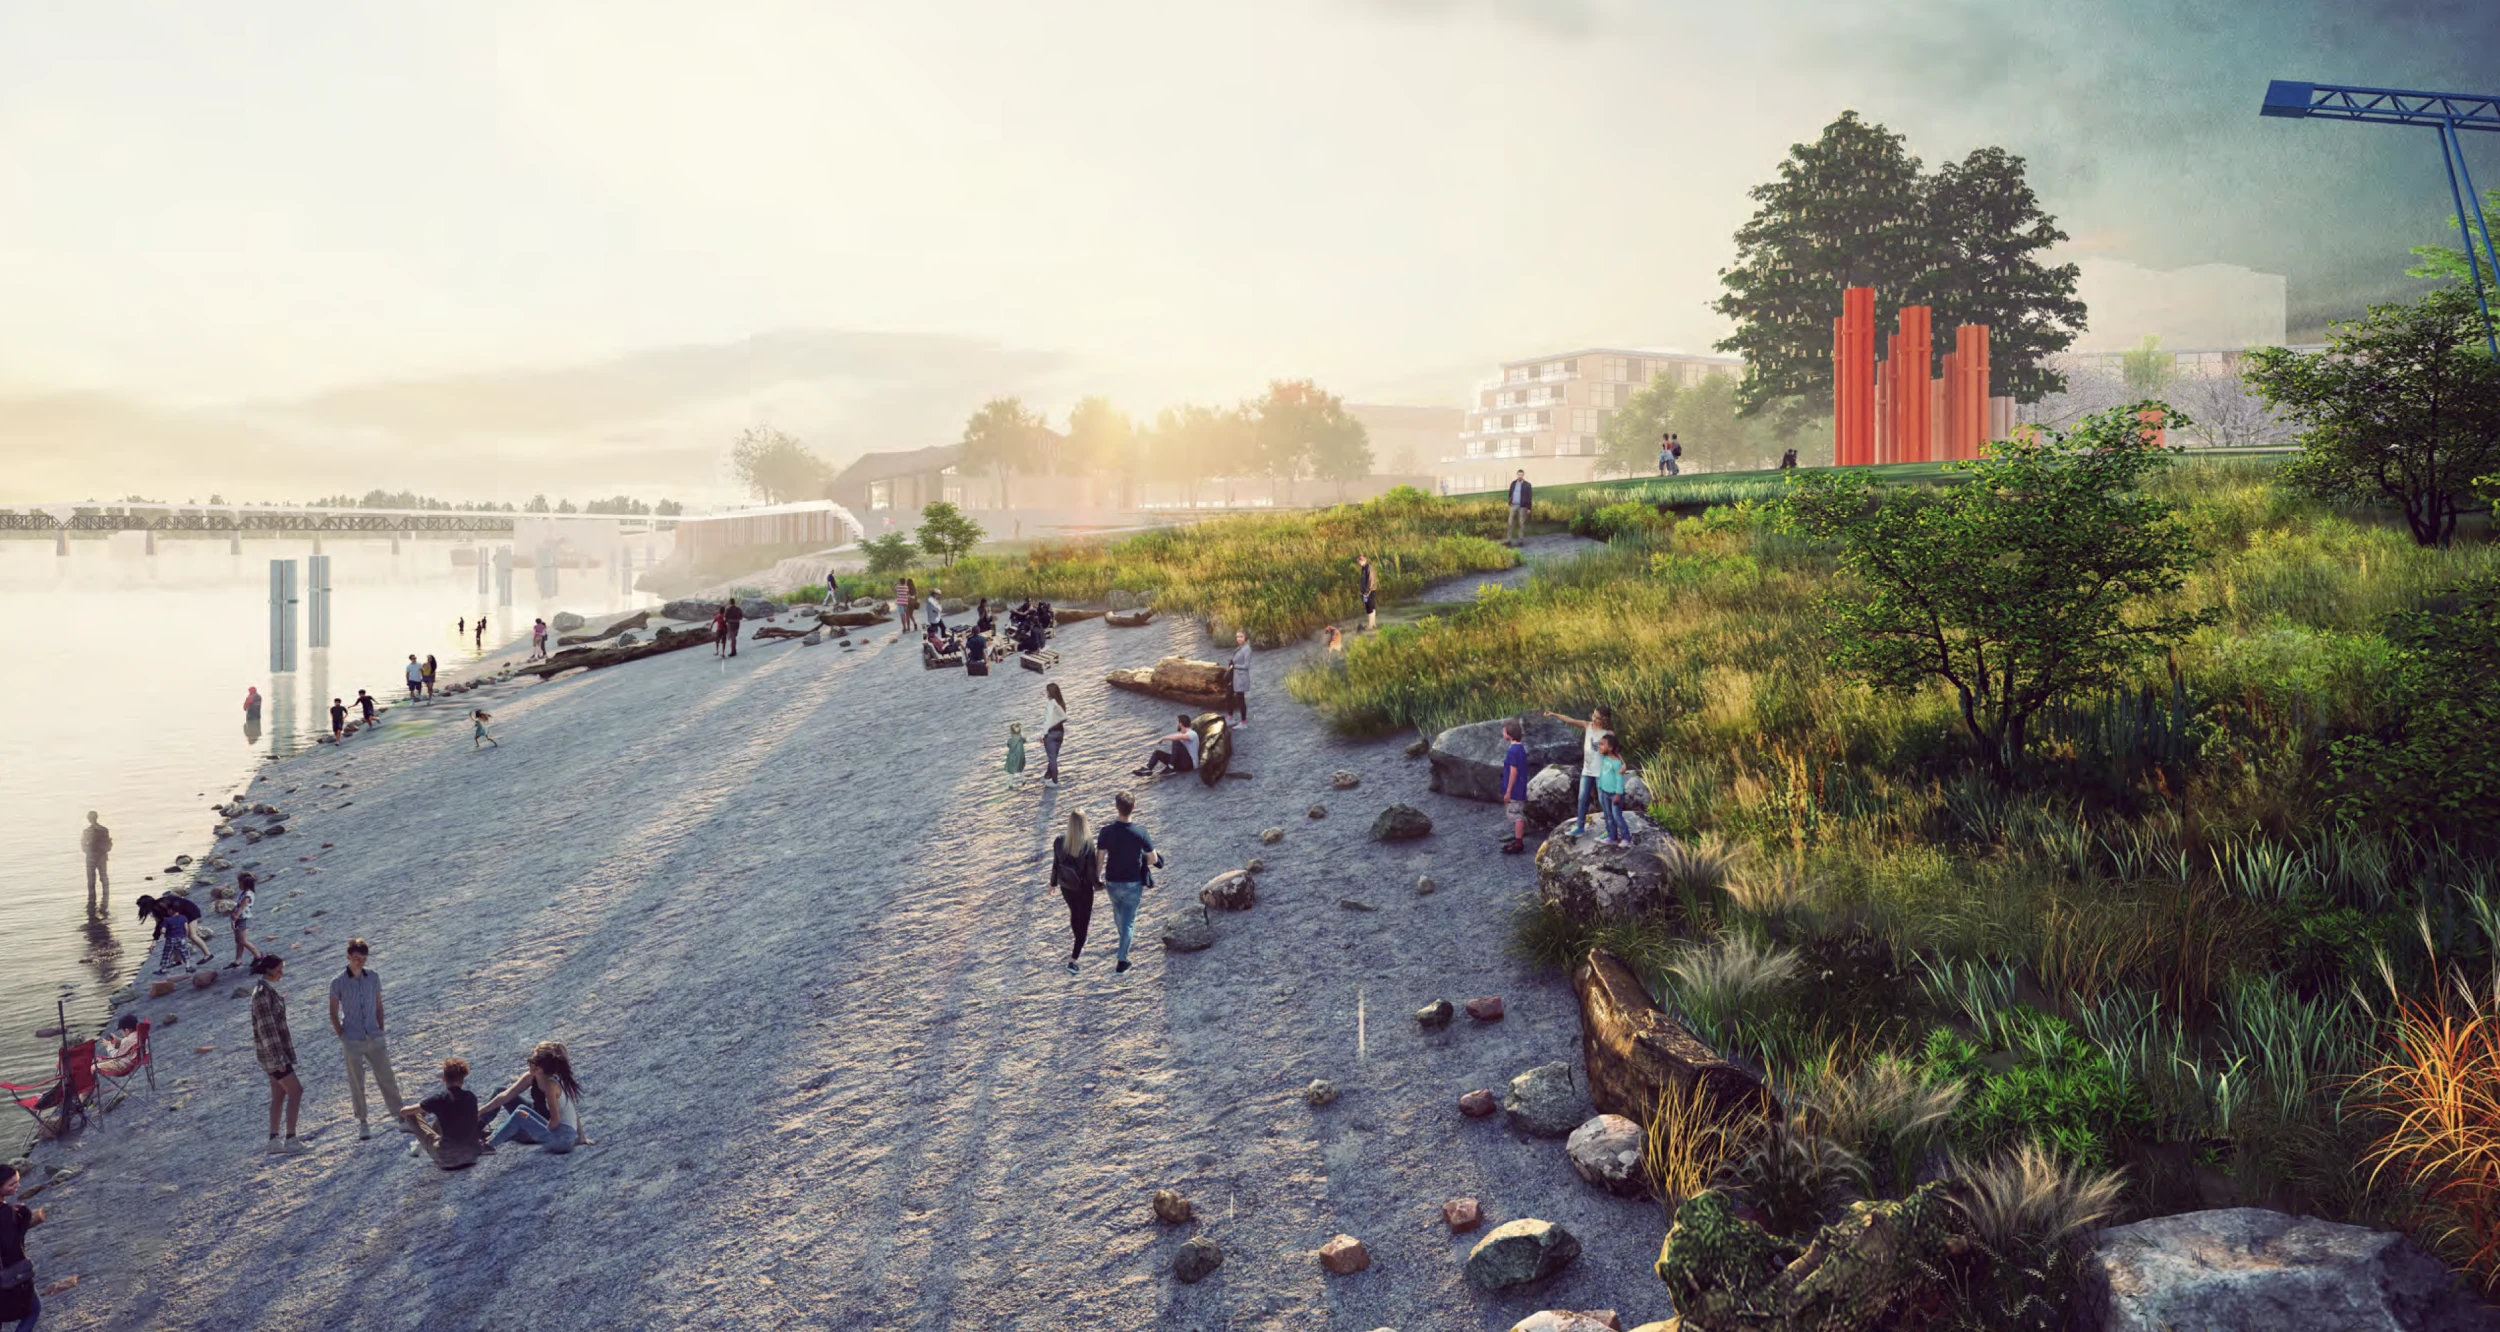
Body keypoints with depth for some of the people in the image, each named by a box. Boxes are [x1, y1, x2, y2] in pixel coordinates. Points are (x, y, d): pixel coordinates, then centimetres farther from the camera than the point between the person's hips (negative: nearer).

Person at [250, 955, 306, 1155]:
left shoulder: (268, 990, 11)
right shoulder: (262, 993, -20)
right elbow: (266, 1028, -23)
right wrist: (278, 1057, -23)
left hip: (277, 1048, 10)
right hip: (271, 1051, -10)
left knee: (279, 1095, 11)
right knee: (295, 1091, -7)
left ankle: (274, 1140, 15)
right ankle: (290, 1140, -5)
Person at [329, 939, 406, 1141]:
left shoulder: (373, 977, 3)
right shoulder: (338, 982, -5)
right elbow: (333, 1014, 1)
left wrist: (380, 1031, 6)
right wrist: (343, 1037, -4)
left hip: (374, 1039, 2)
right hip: (353, 1042, -2)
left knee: (387, 1079, 3)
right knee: (356, 1084, 4)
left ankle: (400, 1116, 11)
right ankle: (362, 1123, 16)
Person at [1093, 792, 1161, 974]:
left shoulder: (1107, 832, -16)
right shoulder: (1140, 833, -19)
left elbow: (1100, 859, -10)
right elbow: (1154, 860, -12)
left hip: (1112, 882, 2)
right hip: (1133, 884, -2)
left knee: (1118, 912, 29)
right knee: (1128, 920, 8)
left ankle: (1125, 937, 54)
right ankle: (1122, 960, 6)